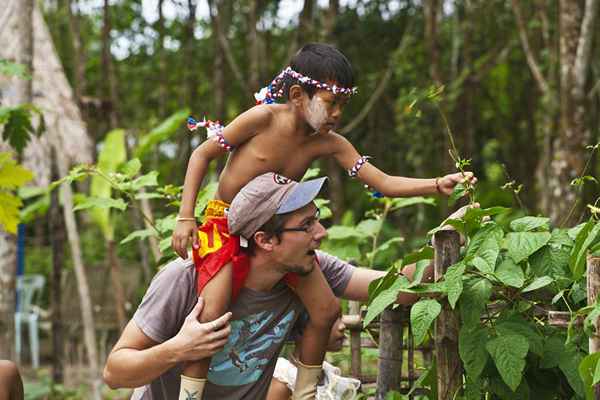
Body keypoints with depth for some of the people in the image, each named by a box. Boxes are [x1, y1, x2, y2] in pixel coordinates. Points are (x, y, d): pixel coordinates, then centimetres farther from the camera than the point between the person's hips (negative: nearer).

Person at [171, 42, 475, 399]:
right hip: (225, 223, -6)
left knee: (326, 309, 2)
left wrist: (439, 185, -25)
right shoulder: (264, 118, -22)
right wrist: (185, 219, -17)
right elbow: (202, 155, -12)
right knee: (212, 315, -27)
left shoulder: (329, 144, -9)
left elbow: (383, 183, -11)